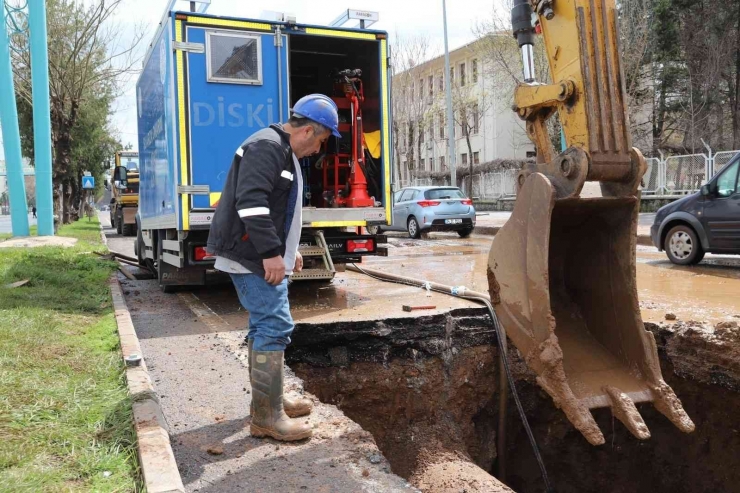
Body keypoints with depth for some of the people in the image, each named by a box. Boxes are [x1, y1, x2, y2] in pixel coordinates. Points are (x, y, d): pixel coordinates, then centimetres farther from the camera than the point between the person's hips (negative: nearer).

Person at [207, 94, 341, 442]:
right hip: (252, 258, -11)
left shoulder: (284, 152, 19)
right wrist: (271, 252, -26)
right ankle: (266, 417, -5)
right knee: (275, 326, -11)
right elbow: (251, 202, -26)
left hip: (260, 256, 11)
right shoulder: (267, 147, -15)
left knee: (266, 326, 16)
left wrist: (288, 250, 23)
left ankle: (268, 400, 27)